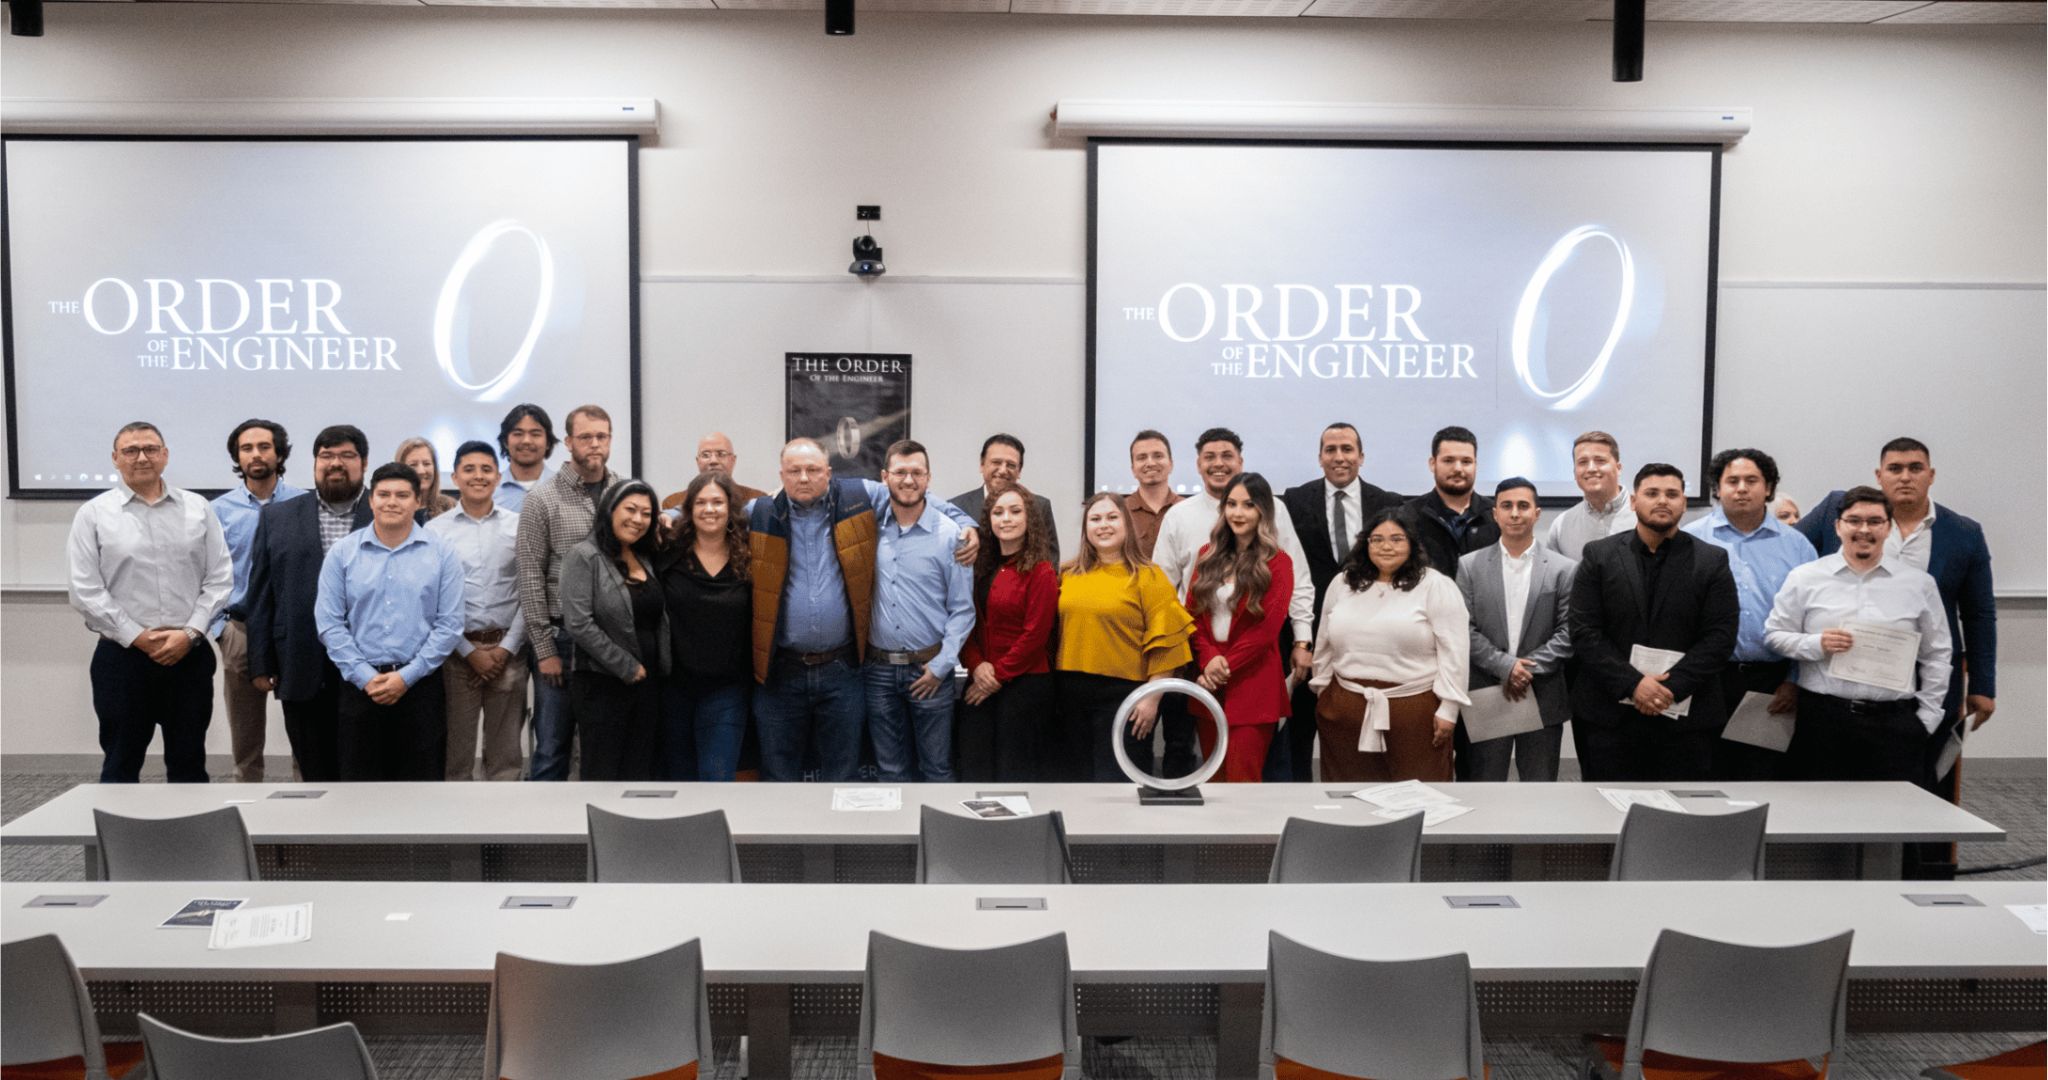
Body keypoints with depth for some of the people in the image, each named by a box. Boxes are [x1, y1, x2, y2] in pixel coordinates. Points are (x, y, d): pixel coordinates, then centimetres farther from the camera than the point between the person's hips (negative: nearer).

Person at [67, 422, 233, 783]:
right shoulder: (94, 514, 2)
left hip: (189, 654, 1)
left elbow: (220, 578, 3)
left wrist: (189, 633, -8)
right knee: (121, 765, 7)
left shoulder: (197, 509, 6)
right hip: (123, 657, -1)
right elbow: (85, 590, -3)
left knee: (189, 765, 9)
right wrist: (137, 637, -9)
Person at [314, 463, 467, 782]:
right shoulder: (342, 552, 4)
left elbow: (450, 625, -3)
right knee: (359, 778, 7)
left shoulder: (442, 554, 1)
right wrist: (365, 676, -8)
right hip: (360, 685, 1)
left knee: (421, 778, 4)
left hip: (420, 685, -1)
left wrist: (407, 676, -10)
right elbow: (329, 623, 1)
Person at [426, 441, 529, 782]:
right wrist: (469, 651, -6)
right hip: (456, 650, -1)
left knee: (506, 753, 7)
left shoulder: (519, 525, 4)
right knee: (455, 752, 6)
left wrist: (507, 648, -6)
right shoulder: (436, 530, 2)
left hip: (507, 649, 1)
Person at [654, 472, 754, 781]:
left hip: (726, 690, -1)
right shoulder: (668, 555, -2)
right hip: (673, 686, 1)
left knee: (717, 777, -4)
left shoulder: (747, 561, -1)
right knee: (675, 777, 14)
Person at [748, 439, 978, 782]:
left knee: (842, 775, 11)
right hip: (779, 672, 0)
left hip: (841, 669, 0)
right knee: (779, 775, 11)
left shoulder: (860, 499, -1)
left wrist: (964, 523, 1)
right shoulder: (759, 514, 1)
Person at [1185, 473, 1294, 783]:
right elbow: (1193, 613, 6)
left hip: (1251, 684, -5)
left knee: (1242, 779, -5)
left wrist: (1224, 667, -10)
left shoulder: (1277, 563, -3)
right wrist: (1209, 660, -10)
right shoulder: (1209, 555, 10)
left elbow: (1267, 627, -9)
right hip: (1208, 681, 5)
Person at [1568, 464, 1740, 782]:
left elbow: (1720, 636, -3)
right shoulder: (1599, 555, 4)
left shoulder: (1712, 561, 4)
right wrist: (1632, 683, -14)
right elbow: (1584, 631, -3)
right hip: (1608, 714, 0)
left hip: (1686, 717, 0)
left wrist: (1672, 686, -15)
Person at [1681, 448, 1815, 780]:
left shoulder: (1796, 546, 8)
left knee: (1765, 775, 6)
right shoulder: (1691, 540, 1)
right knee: (1707, 778, 5)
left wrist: (1795, 681, 3)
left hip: (1773, 684, 2)